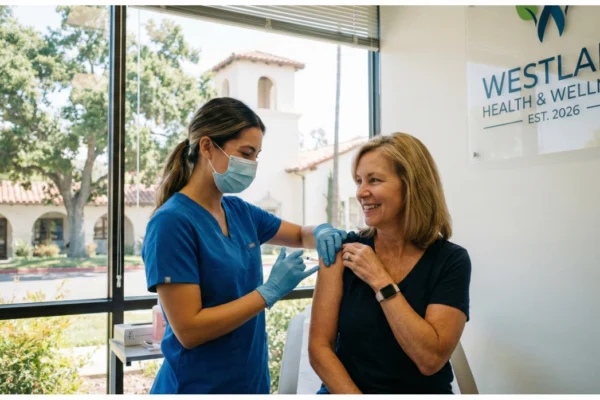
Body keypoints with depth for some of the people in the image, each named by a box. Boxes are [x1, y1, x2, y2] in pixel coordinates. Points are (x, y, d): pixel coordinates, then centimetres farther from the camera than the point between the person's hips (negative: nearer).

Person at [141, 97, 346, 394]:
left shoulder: (239, 211, 0)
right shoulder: (172, 222, -20)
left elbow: (301, 235, 15)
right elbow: (188, 330, -23)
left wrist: (322, 233, -7)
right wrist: (270, 291, -22)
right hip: (199, 387, -7)